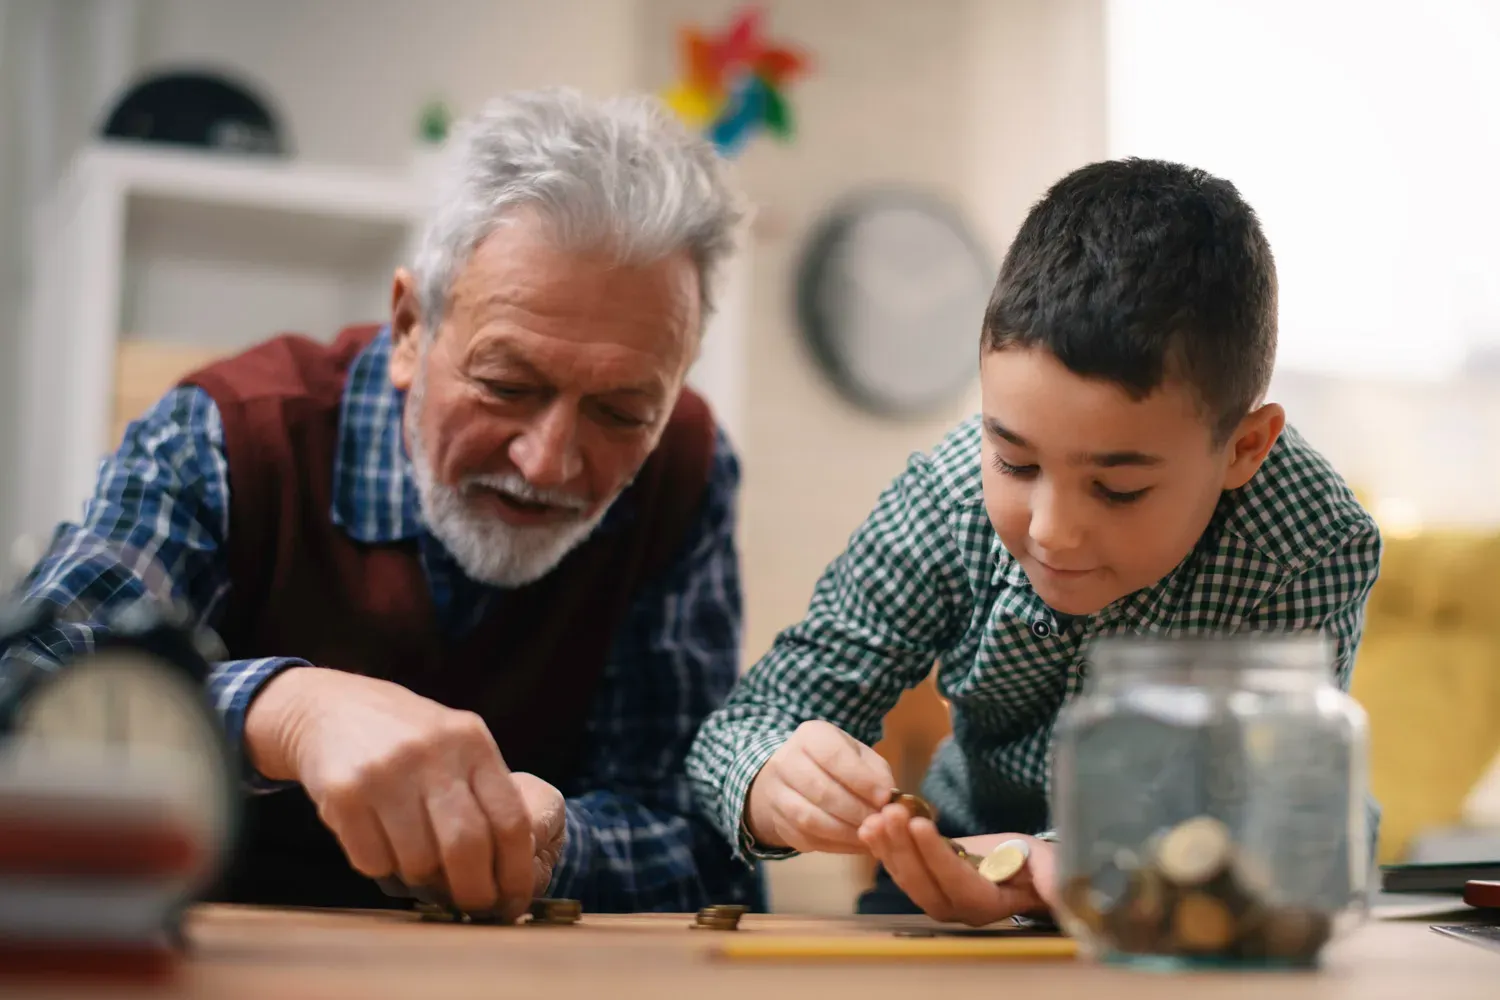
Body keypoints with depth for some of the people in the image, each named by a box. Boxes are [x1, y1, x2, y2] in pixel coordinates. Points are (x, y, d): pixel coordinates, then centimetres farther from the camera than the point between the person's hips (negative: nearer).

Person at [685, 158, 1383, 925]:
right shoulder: (951, 499, -21)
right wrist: (778, 788, -39)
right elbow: (756, 719, -15)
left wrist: (1053, 869, -45)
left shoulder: (1314, 553, -28)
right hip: (972, 844, 2)